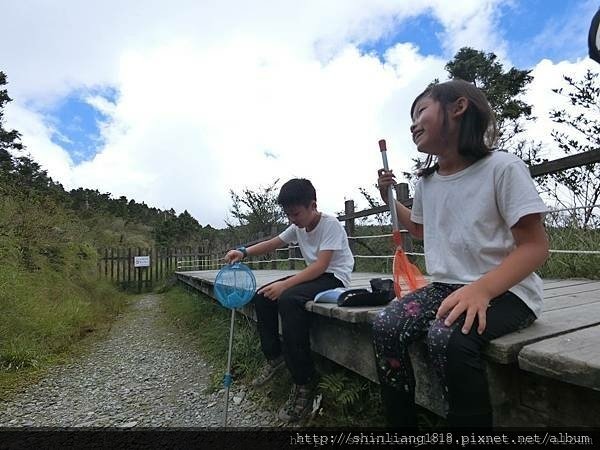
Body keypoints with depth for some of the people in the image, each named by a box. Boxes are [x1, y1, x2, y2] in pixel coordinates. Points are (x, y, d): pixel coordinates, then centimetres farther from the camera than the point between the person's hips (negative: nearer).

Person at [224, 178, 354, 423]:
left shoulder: (330, 224, -18)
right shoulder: (298, 227, 5)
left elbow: (320, 266, -27)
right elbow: (271, 244, 8)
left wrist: (284, 284, -35)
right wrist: (244, 252, -11)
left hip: (334, 278, -8)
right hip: (314, 276, 8)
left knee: (288, 298, -33)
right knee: (262, 296, -3)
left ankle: (304, 383, -21)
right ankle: (274, 356, 13)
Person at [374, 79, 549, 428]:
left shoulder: (502, 167, -11)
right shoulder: (426, 181, 10)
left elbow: (535, 246, -14)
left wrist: (482, 288, -30)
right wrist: (389, 197, 18)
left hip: (503, 290, -5)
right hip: (446, 287, 6)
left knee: (446, 336, -34)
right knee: (386, 326, -18)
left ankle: (471, 420, -8)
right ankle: (401, 422, 1)